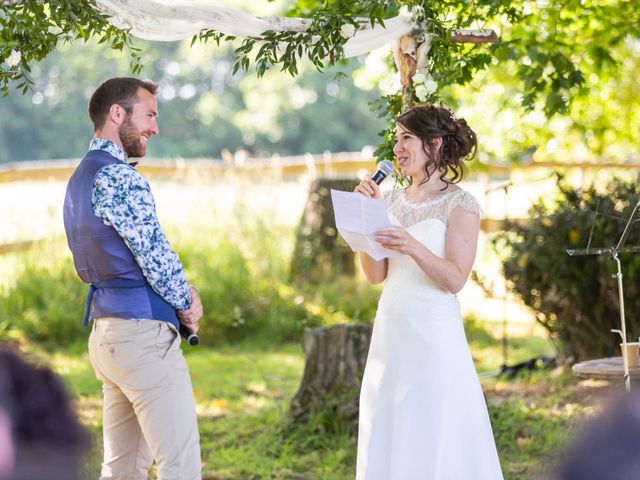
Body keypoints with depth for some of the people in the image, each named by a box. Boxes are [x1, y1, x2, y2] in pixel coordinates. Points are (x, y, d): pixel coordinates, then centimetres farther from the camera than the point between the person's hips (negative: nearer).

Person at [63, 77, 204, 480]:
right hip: (143, 332, -10)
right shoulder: (118, 177, -14)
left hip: (106, 332, 10)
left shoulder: (80, 178, 17)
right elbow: (154, 254, -16)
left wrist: (178, 293, 10)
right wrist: (186, 301, 3)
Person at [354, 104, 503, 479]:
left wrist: (413, 247, -27)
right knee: (389, 441, 10)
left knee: (435, 441, -2)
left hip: (433, 332, -6)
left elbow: (455, 279, -13)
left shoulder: (460, 204, -7)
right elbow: (376, 275, 8)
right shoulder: (394, 200, 11)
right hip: (391, 331, 6)